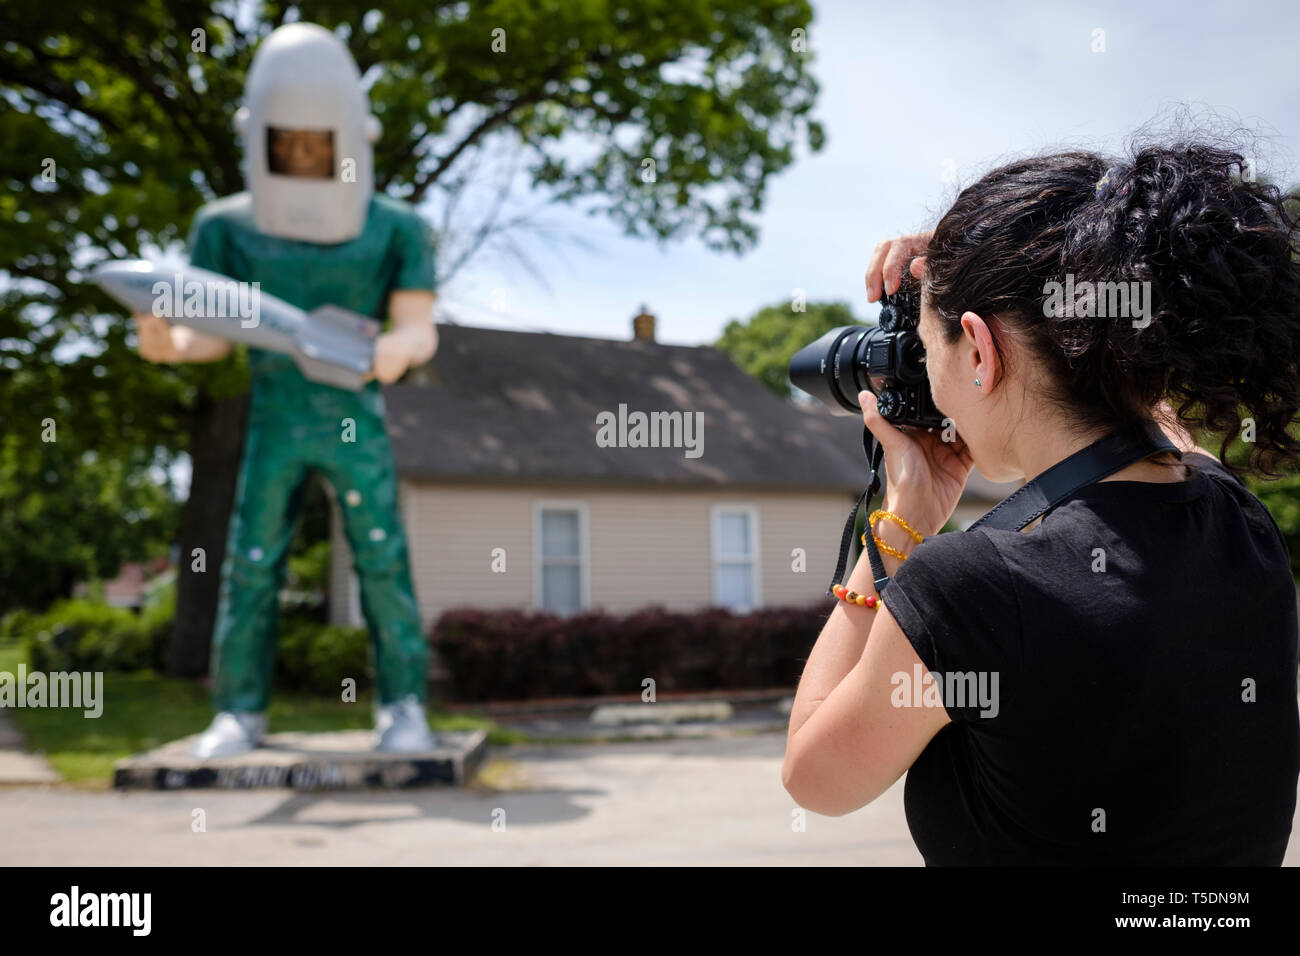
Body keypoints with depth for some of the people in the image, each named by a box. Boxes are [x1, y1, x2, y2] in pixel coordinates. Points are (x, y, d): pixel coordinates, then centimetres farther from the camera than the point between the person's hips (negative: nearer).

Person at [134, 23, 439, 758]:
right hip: (275, 422, 1)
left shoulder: (395, 230, -3)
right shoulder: (228, 228, -1)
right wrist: (173, 342, -23)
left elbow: (419, 328, -6)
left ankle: (404, 705, 5)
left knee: (383, 559, -5)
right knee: (252, 564, 1)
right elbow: (212, 333, -1)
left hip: (358, 422, -1)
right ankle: (242, 710, 12)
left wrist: (398, 350, -29)